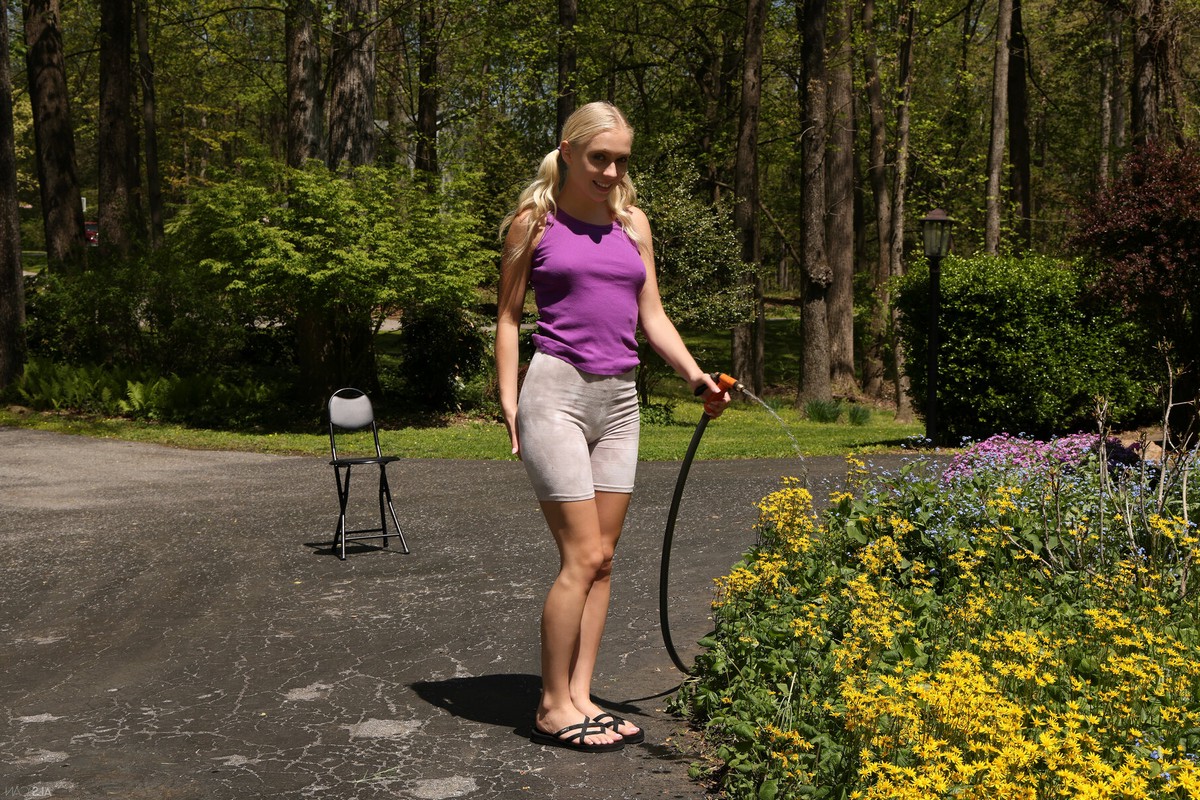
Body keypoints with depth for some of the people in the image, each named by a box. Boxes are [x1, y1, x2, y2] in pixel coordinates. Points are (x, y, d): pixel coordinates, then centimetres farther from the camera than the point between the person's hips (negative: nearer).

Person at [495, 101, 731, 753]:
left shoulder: (632, 222, 13)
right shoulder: (533, 222, 1)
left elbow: (652, 317, 11)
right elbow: (508, 317, 3)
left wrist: (694, 375, -3)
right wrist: (508, 404, -6)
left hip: (619, 400, 5)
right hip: (556, 391, -5)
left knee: (603, 558, 5)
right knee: (582, 557, -8)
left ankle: (579, 696, 14)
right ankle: (553, 707, 4)